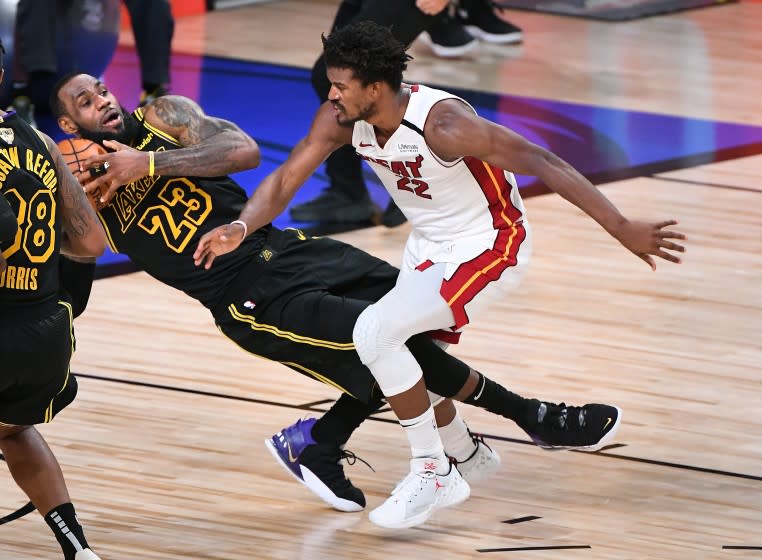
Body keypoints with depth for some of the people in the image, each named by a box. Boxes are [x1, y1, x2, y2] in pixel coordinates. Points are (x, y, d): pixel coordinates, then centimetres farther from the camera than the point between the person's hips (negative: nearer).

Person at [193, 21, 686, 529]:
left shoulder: (442, 124, -32)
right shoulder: (342, 118, -12)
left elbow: (543, 163, -31)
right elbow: (287, 177, -7)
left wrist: (623, 229, -33)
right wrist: (240, 229, -28)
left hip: (489, 248, -8)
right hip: (428, 248, 8)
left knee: (375, 332, -22)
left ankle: (433, 473, -9)